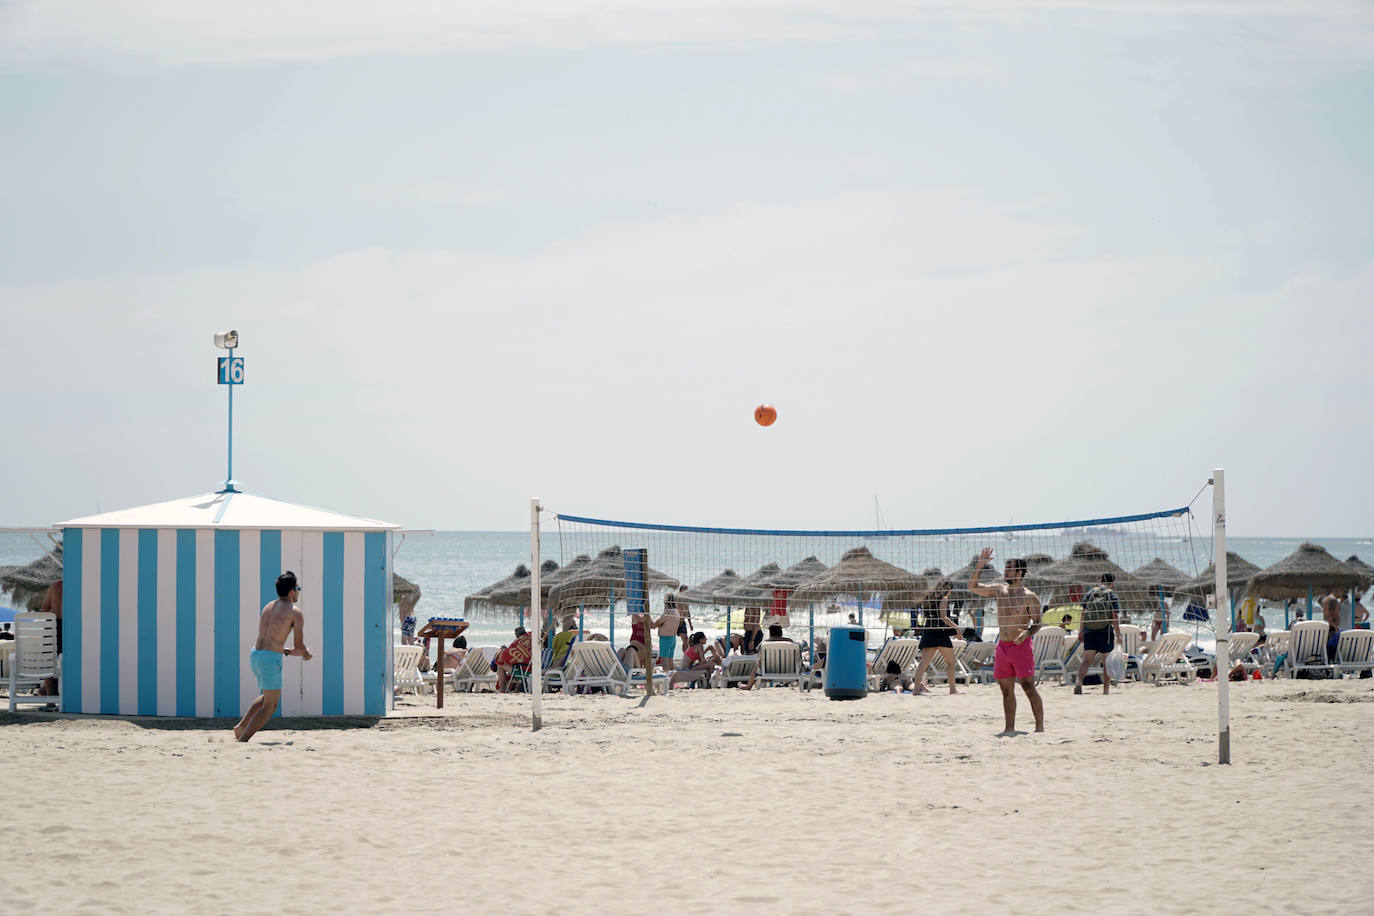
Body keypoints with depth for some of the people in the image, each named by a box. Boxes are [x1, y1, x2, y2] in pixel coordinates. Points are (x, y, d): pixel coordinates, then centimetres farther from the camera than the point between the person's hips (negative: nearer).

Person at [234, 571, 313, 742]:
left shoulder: (268, 607, 17)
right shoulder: (295, 613, -4)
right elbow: (299, 646, -6)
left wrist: (287, 651, 22)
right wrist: (306, 655, 16)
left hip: (254, 655, 7)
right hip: (270, 659, -7)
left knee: (267, 696, 29)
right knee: (270, 706, 2)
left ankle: (241, 726, 17)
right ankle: (243, 740, -9)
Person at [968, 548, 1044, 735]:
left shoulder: (1028, 596, -5)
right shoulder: (999, 590, 11)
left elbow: (1037, 623, -4)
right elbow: (972, 586, 12)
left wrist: (1027, 633, -24)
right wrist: (980, 565, 2)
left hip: (1021, 646, -6)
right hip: (1002, 647, 6)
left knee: (1029, 687, -8)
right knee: (1007, 690, 7)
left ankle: (1040, 727, -5)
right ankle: (1009, 728, 12)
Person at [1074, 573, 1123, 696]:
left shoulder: (1089, 593, 9)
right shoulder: (1112, 595, -2)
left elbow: (1083, 613, 9)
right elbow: (1115, 617, -9)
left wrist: (1081, 631, 15)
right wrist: (1118, 634, -9)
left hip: (1089, 630, 3)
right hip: (1105, 630, -3)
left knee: (1086, 660, -3)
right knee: (1107, 662, 7)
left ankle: (1079, 682, -24)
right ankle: (1106, 689, 9)